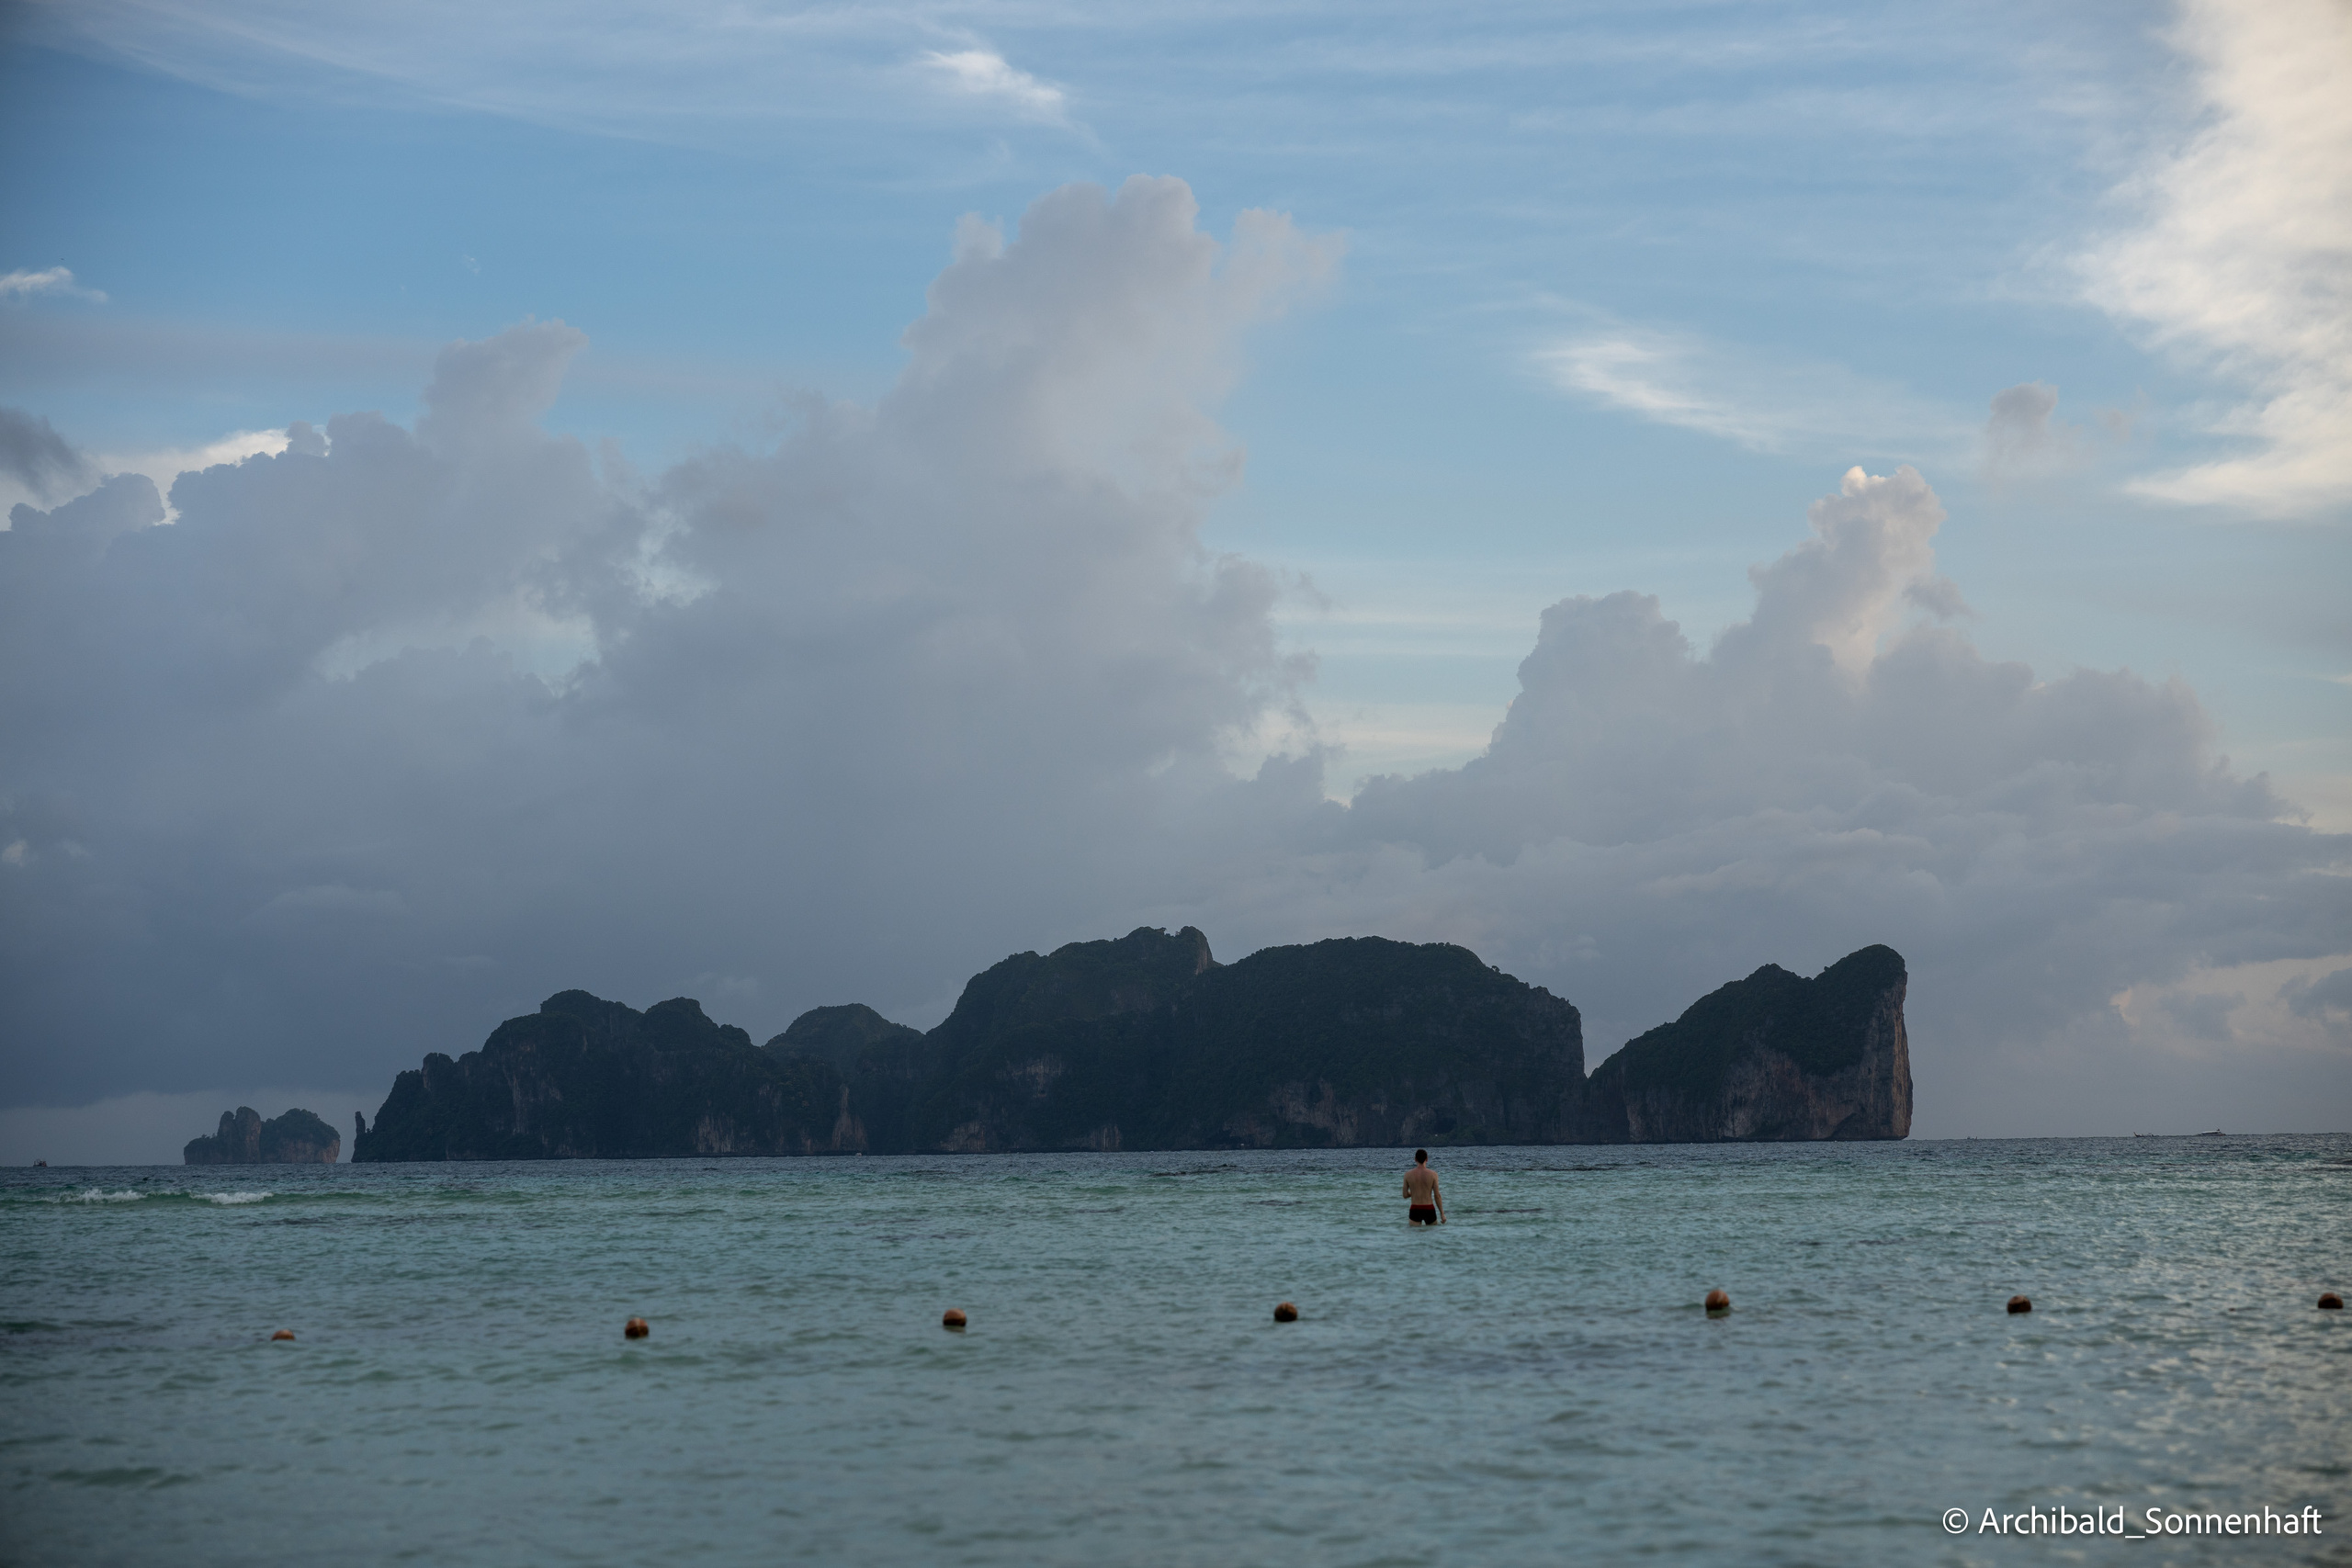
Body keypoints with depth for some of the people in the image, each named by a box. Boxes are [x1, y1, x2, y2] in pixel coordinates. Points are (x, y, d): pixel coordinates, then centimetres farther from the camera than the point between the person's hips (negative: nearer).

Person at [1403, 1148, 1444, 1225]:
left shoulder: (1408, 1174, -1)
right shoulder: (1433, 1174, -5)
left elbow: (1405, 1195, 7)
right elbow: (1437, 1196, -4)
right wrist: (1442, 1214, 2)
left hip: (1415, 1210, 0)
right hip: (1429, 1210, 0)